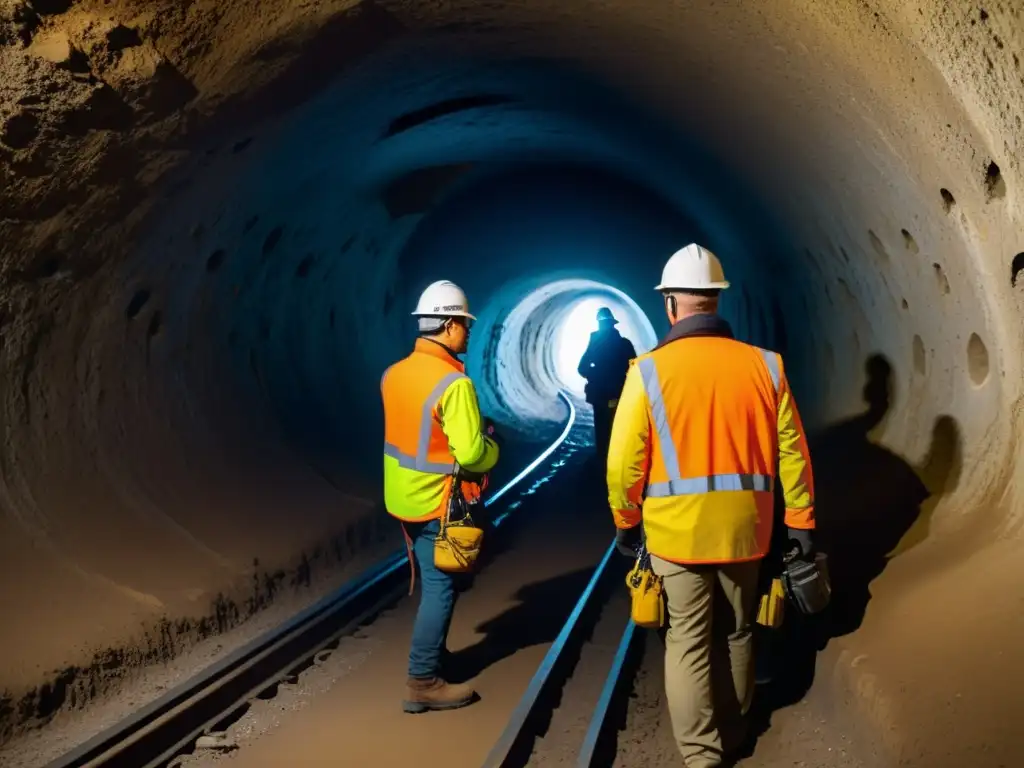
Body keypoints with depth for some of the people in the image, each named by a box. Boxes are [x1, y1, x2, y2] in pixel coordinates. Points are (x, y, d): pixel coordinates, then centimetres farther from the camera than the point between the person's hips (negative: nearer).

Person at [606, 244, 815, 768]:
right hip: (743, 527, 3)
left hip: (676, 530, -3)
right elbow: (791, 452, -1)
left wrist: (626, 522, 7)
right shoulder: (765, 366, -4)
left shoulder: (649, 371, -11)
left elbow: (625, 460, -8)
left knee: (687, 642, 9)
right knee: (736, 634, 21)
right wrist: (800, 521, 10)